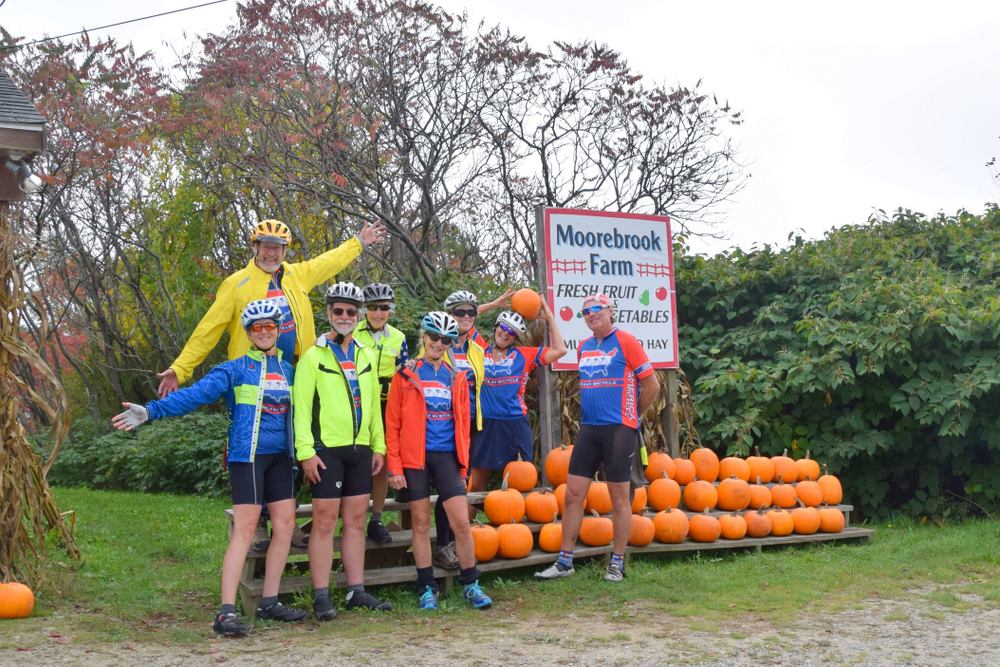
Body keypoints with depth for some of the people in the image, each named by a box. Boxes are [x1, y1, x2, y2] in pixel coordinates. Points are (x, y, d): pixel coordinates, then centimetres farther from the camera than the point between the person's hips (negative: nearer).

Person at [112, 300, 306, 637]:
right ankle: (226, 612, -11)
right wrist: (151, 411, -22)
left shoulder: (289, 370, 13)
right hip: (247, 455, -6)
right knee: (245, 529, -11)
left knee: (285, 524, 3)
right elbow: (195, 394, -12)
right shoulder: (235, 369, -3)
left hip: (280, 457, 6)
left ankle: (270, 602, 15)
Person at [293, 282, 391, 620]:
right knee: (325, 521, -3)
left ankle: (356, 591, 16)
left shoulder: (366, 355, 14)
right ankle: (321, 596, 2)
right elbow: (301, 407, -8)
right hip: (326, 450, -5)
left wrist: (378, 446, 12)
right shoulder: (313, 356, -3)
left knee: (356, 520, 9)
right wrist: (305, 452, -14)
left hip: (360, 450, 6)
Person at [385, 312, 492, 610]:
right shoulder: (406, 375, 2)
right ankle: (426, 588, 15)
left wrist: (462, 463, 9)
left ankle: (471, 585, 10)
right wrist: (394, 467, -6)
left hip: (446, 457, 2)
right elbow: (392, 423, 0)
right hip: (415, 458, -2)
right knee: (421, 523, 5)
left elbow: (463, 423, 14)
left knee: (462, 522, -5)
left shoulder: (457, 377, 10)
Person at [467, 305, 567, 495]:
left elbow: (560, 350, 1)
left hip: (516, 424, -1)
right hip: (486, 424, 1)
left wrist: (549, 317, 1)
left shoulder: (524, 355, 4)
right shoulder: (481, 351, 8)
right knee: (474, 486, 7)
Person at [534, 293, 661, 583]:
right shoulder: (583, 347, 13)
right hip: (588, 429, 6)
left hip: (619, 429, -6)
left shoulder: (625, 341, -5)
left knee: (619, 498, 2)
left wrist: (632, 415, 7)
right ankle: (565, 561, 10)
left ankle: (617, 563, 13)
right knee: (573, 494, 3)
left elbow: (652, 385, -2)